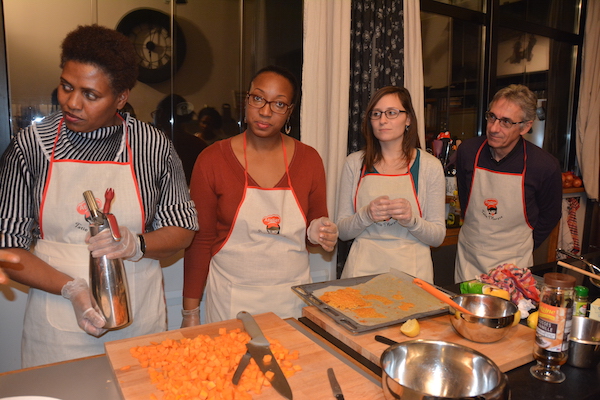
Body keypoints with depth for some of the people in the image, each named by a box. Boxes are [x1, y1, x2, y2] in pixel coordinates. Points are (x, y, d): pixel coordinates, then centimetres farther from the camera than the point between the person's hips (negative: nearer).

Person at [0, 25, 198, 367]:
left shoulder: (154, 146, -6)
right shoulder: (30, 145, -5)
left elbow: (183, 230, -1)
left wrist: (138, 245, -20)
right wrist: (71, 288, -18)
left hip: (138, 322, 1)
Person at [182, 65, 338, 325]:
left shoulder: (309, 159, 0)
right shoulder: (212, 159, -7)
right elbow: (199, 240, -4)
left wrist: (319, 233, -11)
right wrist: (190, 311, -3)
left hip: (292, 297, 3)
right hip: (232, 300, -2)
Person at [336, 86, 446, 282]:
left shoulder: (430, 165, -1)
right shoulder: (354, 163, 2)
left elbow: (438, 236, 1)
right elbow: (342, 231, 3)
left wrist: (412, 220, -17)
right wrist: (366, 216, -16)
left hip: (410, 270, -1)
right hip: (363, 268, 1)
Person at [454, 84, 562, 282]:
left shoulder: (546, 166, -14)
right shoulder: (467, 151, -8)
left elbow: (549, 216, 3)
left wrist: (523, 248, 3)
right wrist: (477, 231, 9)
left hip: (513, 261, -2)